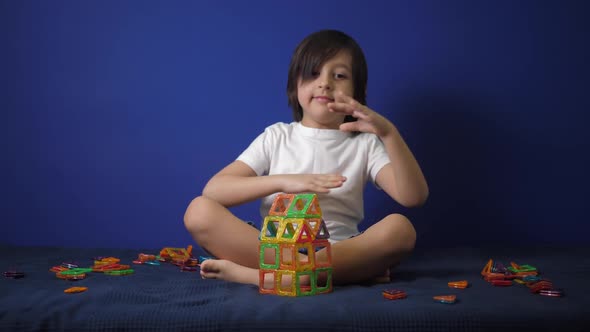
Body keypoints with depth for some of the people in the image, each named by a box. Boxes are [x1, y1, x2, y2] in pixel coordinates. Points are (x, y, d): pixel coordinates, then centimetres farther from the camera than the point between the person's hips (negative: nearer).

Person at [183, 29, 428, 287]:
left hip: (340, 255, 0)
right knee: (199, 210, -22)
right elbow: (213, 190, -1)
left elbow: (414, 197, -5)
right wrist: (282, 181, -14)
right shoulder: (276, 136, 12)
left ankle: (257, 275, -35)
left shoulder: (364, 144, 11)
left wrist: (389, 133, -18)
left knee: (400, 228, -28)